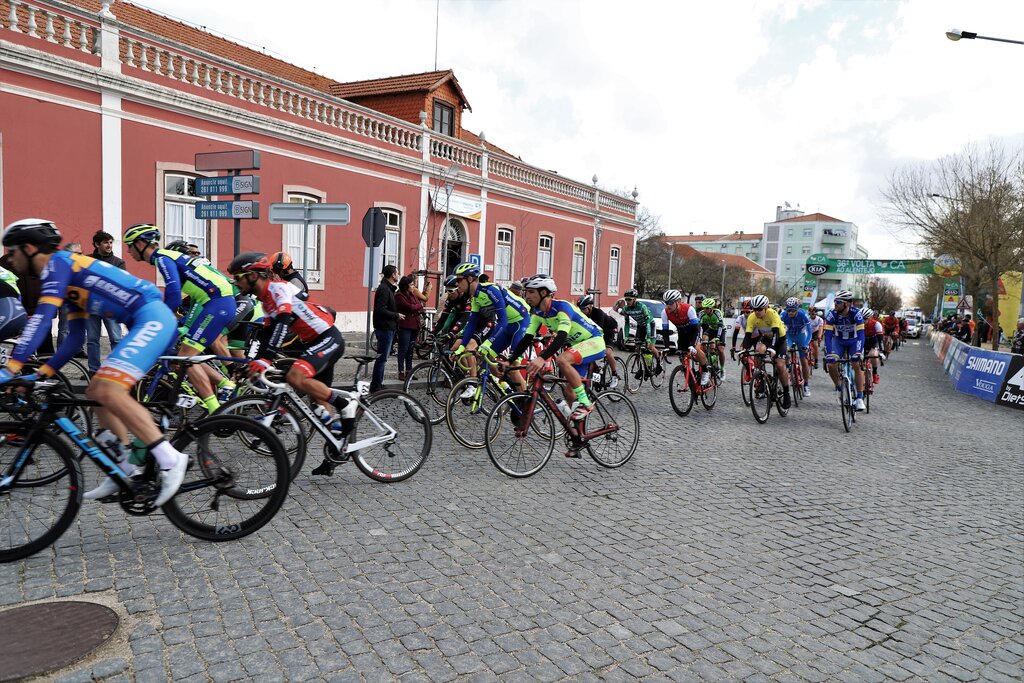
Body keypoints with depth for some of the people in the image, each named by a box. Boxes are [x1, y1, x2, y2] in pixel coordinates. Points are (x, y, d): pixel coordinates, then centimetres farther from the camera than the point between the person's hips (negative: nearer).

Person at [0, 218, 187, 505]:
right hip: (146, 323, 11)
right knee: (96, 391, 13)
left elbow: (42, 318, -15)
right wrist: (42, 373, 17)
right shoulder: (68, 279, 24)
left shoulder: (58, 262, -3)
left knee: (108, 391, -22)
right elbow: (75, 339, 24)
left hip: (153, 318, -10)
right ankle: (126, 469, 14)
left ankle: (170, 459, -20)